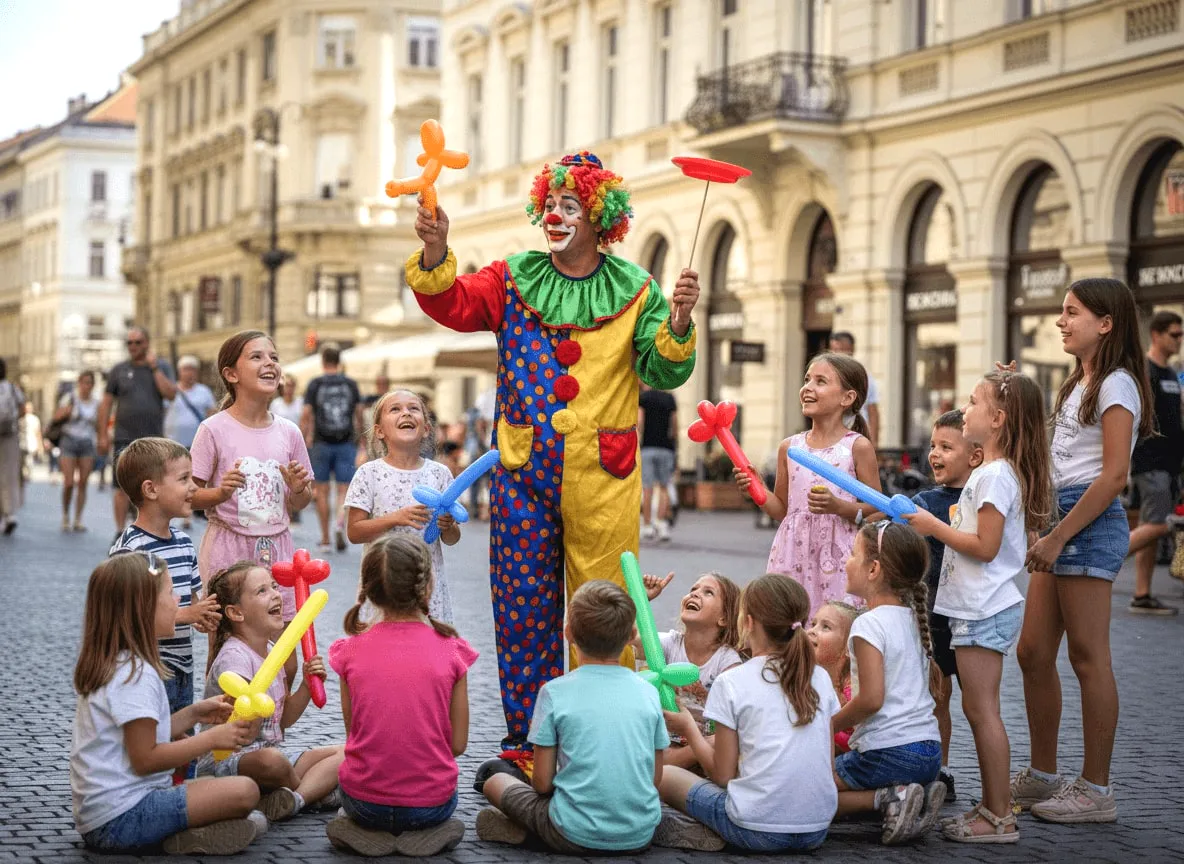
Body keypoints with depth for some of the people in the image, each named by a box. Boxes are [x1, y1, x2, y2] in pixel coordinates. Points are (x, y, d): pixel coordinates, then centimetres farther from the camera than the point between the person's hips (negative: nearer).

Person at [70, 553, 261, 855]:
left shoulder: (111, 665, 14)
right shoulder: (136, 674, -17)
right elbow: (144, 758, -18)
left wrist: (193, 714, 11)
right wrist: (211, 739, -12)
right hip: (122, 816, -10)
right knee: (244, 791, -17)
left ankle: (188, 832, 1)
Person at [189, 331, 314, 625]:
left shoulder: (288, 432, 6)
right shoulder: (214, 430, -6)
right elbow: (189, 495, -4)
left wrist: (299, 489, -8)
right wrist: (220, 493, -22)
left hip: (276, 547, 4)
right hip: (228, 548, -3)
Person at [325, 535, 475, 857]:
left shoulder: (351, 651, -7)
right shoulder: (451, 651, -10)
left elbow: (353, 733, 3)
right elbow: (458, 743, -3)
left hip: (364, 802, 1)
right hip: (430, 804, -1)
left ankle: (368, 832, 10)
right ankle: (426, 833, 8)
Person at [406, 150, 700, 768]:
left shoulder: (633, 290, 5)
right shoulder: (514, 281, 8)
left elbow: (663, 374, -1)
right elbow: (453, 305, -8)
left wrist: (677, 324, -20)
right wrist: (435, 254, -25)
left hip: (602, 479, -1)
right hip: (524, 474, 2)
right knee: (523, 610, 5)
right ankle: (527, 742, 15)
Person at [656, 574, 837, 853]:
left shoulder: (732, 682, -6)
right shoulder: (820, 678, 7)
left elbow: (723, 775, -4)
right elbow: (828, 765, 12)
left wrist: (689, 729, 12)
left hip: (758, 831, -5)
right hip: (817, 830, 5)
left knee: (664, 776, 14)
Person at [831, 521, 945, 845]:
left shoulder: (869, 624, -14)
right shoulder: (913, 619, 12)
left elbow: (871, 698, -21)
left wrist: (832, 723, -3)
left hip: (889, 753, -8)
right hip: (930, 749, 8)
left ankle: (888, 799, -13)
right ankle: (918, 796, 4)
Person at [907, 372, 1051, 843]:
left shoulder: (995, 475, -17)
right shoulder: (993, 471, 15)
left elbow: (985, 547, -21)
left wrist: (934, 527, -13)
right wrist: (938, 525, 13)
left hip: (985, 610, -11)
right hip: (978, 606, 11)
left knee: (981, 710, -7)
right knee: (978, 710, 14)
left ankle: (999, 818, -2)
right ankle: (992, 806, 20)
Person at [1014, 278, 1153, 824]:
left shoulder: (1117, 385, -9)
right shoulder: (1080, 384, 20)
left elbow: (1114, 476, -17)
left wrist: (1058, 537, -19)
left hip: (1091, 523, -9)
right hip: (1060, 519, 9)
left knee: (1088, 657, -5)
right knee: (1033, 651, 10)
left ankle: (1095, 790, 2)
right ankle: (1042, 776, 20)